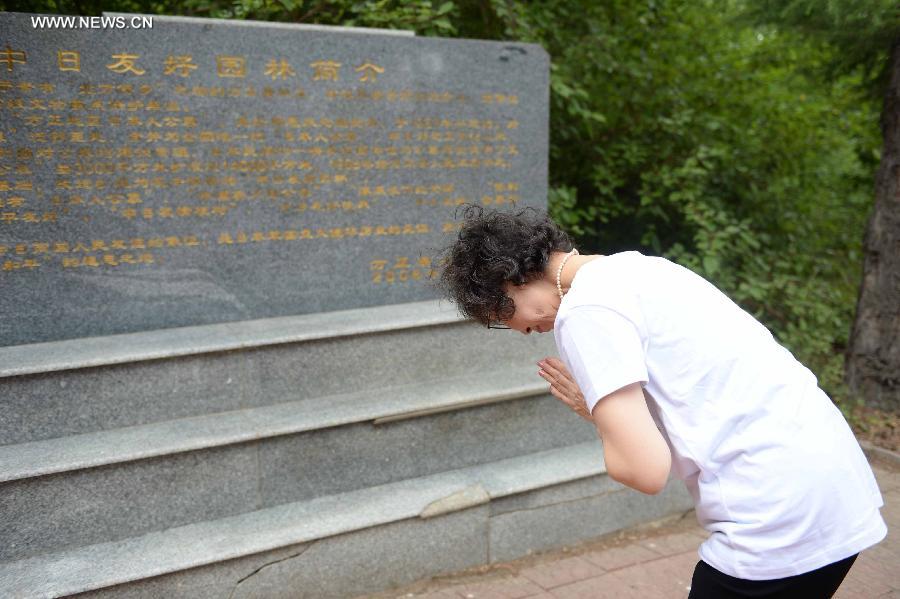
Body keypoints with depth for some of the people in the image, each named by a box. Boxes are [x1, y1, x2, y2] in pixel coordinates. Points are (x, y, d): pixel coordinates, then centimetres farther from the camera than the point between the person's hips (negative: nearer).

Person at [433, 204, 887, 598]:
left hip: (779, 521, -9)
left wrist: (597, 415, 0)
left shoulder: (585, 309, -14)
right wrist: (600, 406, 7)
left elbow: (646, 469, -19)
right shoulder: (633, 266, 14)